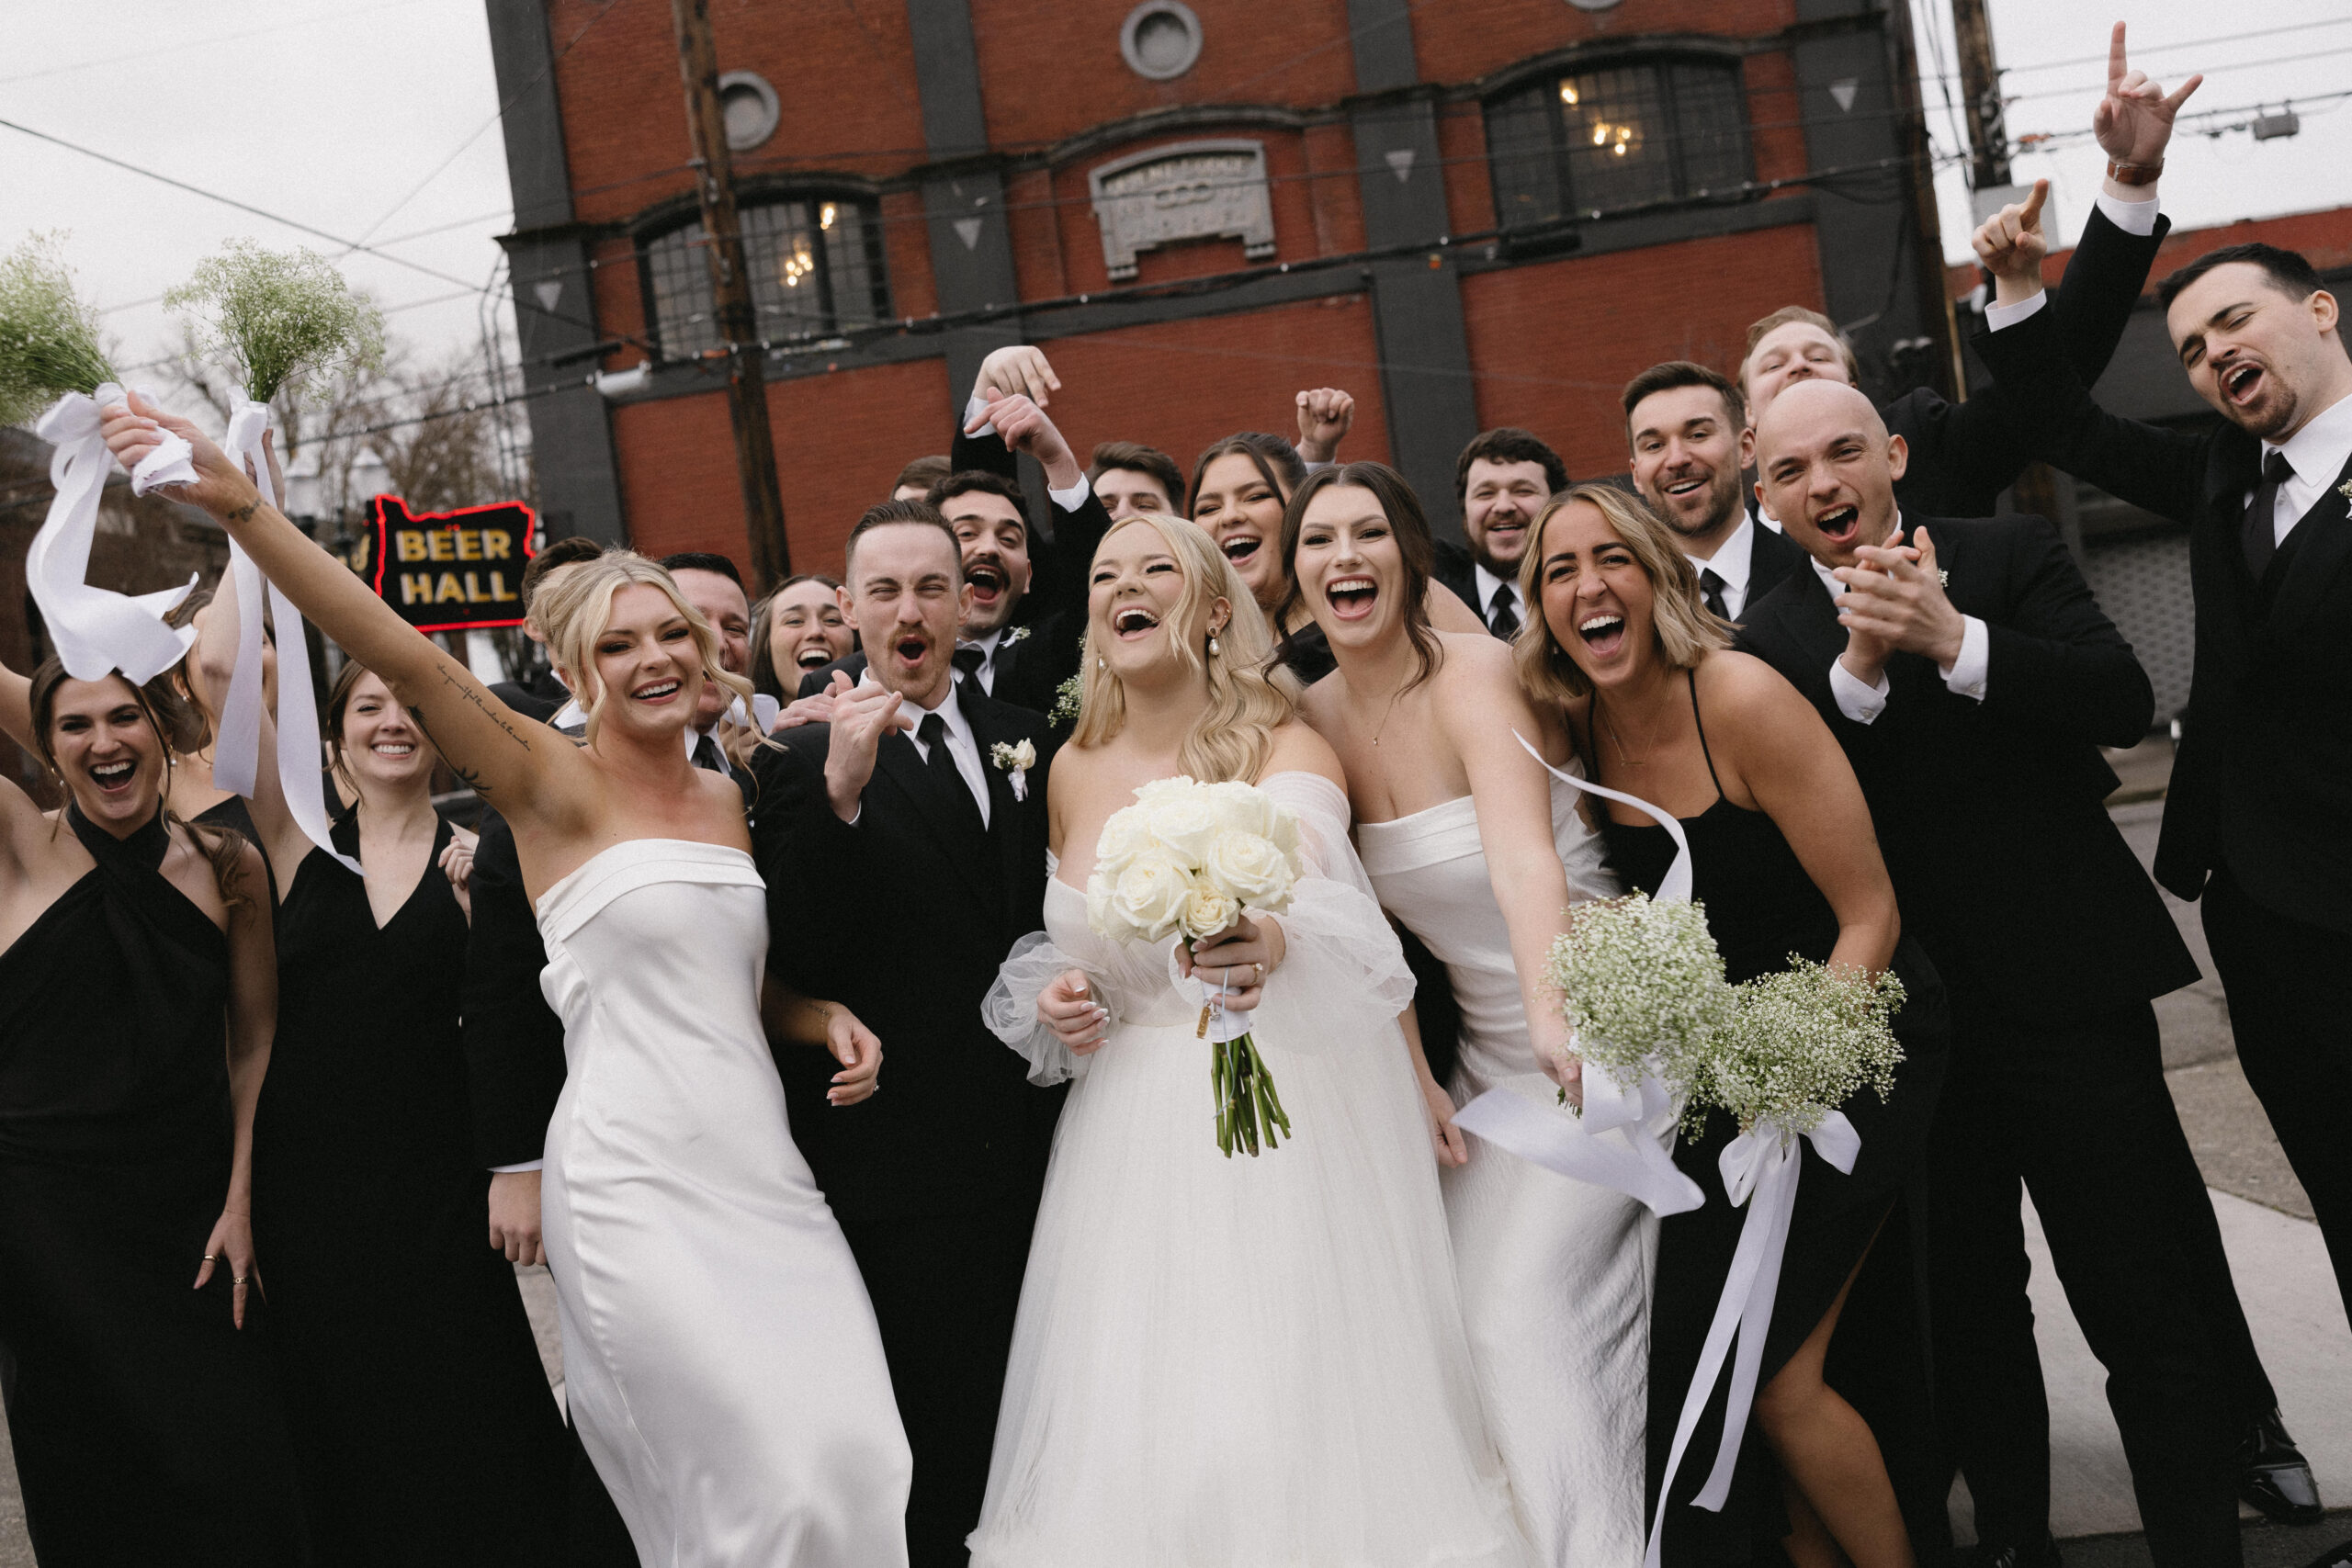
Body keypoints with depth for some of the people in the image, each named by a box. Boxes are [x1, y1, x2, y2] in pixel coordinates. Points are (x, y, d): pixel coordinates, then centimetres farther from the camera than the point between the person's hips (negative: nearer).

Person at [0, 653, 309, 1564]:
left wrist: (241, 1200, -1)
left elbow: (255, 1044, 4)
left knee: (229, 1470, 3)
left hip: (192, 1206, 1)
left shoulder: (227, 866, 1)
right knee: (85, 1482, 10)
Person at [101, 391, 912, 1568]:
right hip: (637, 1185, -5)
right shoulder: (557, 791, -5)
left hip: (760, 1169, 6)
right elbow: (408, 662, -19)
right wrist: (242, 510, -30)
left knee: (855, 1454, 3)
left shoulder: (731, 800, 12)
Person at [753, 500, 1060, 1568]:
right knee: (940, 1454, 4)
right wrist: (840, 793, -26)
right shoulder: (801, 760, -5)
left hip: (1032, 1147, 5)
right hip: (905, 1160, -4)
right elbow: (797, 958, -17)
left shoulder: (1027, 742, 11)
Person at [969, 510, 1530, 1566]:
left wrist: (1270, 946, -52)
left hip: (1291, 1112, -4)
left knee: (1301, 1418, -2)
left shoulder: (1286, 748, -9)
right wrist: (1055, 1004, -1)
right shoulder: (1075, 771, 5)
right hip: (1136, 1132, 4)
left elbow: (1317, 900, -30)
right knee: (1134, 1430, 7)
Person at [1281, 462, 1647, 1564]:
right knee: (1462, 1305, 5)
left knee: (1528, 1305, -15)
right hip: (1487, 1059, 6)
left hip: (1598, 1032, -6)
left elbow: (1526, 858, -35)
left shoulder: (1475, 673, -18)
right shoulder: (1311, 720, 0)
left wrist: (1557, 1015, -50)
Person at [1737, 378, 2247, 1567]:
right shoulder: (1770, 635, 5)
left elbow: (2125, 702, -13)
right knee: (1966, 1311, 16)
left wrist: (1952, 639, -25)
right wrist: (1860, 666, -20)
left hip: (2066, 989, -2)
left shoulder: (2009, 553, 1)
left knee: (2149, 1308, -1)